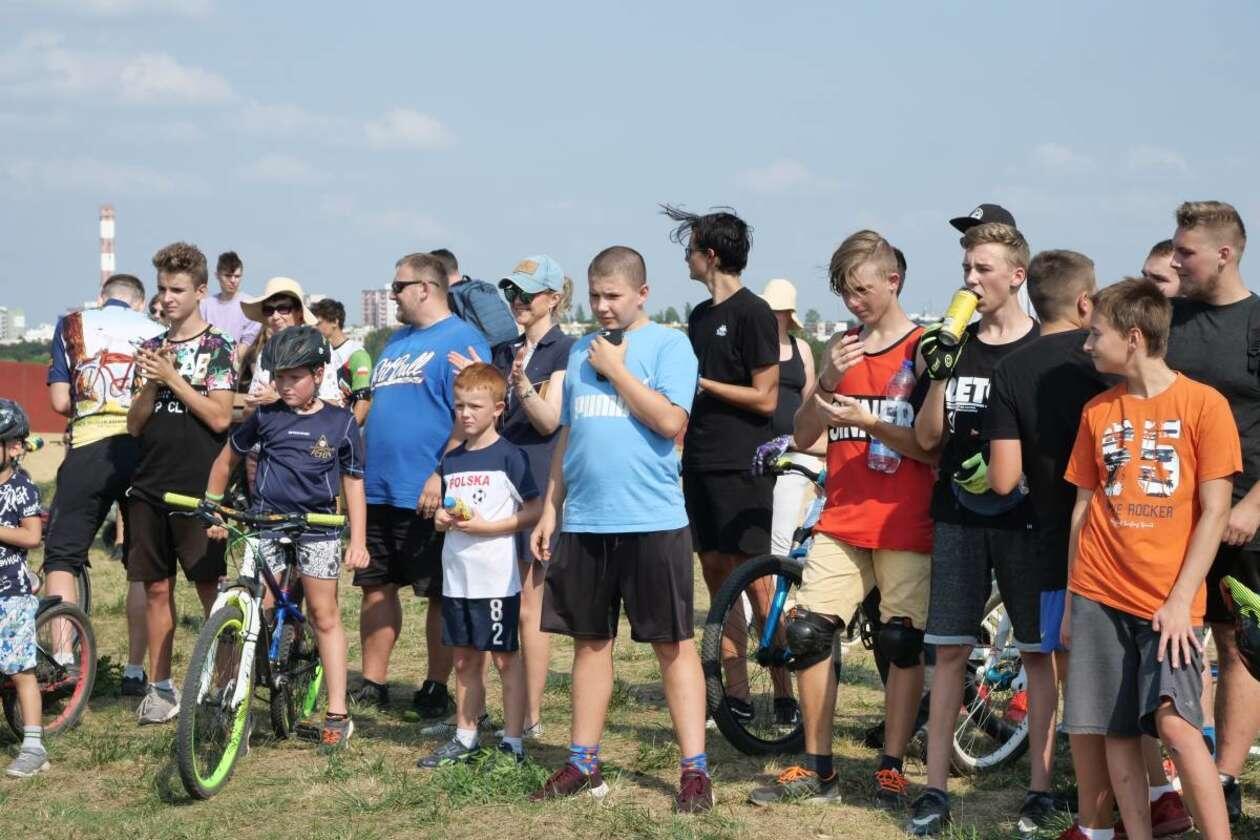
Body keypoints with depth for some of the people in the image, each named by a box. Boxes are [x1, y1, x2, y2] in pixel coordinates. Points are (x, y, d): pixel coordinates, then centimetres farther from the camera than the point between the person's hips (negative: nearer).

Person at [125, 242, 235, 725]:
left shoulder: (217, 348, 0)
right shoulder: (151, 349, 15)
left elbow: (220, 417, -10)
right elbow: (135, 425, 11)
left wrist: (172, 377, -12)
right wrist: (150, 383, -7)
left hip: (197, 489, -5)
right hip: (149, 489, 5)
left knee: (210, 587, -6)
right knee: (156, 588, 7)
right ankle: (160, 689, 13)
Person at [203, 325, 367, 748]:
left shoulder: (341, 423, 0)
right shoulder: (265, 416, 3)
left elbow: (353, 483, 5)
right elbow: (227, 459, 16)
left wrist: (358, 540, 0)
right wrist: (213, 509, 14)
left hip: (318, 528, -1)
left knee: (325, 616, 2)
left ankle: (337, 713, 6)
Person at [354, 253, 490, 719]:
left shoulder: (461, 340, -9)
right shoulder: (396, 342, 20)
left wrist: (441, 475, -23)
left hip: (427, 495, -8)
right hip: (377, 490, 9)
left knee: (440, 594, 1)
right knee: (377, 588, 11)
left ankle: (436, 687, 8)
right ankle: (372, 683, 18)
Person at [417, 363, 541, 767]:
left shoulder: (509, 456, -7)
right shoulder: (451, 460, 12)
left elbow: (534, 511, -9)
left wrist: (488, 526, -16)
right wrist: (442, 518, 1)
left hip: (496, 577, -6)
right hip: (456, 576, 6)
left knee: (505, 658, -1)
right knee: (465, 658, 13)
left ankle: (512, 743, 4)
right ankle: (465, 738, 22)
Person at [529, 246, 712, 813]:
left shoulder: (669, 346, -3)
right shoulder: (581, 352, 14)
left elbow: (669, 421, -16)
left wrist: (616, 370, -11)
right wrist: (550, 507, 14)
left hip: (653, 521, -5)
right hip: (583, 521, 6)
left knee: (674, 643, -1)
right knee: (590, 641, 11)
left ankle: (695, 769, 1)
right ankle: (583, 765, 19)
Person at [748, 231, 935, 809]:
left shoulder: (925, 351, -4)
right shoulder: (840, 348, 11)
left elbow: (932, 447, -8)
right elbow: (803, 436, 8)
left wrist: (868, 421, -20)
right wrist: (828, 382, -8)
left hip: (905, 525, -4)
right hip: (842, 520, 5)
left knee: (902, 645, -1)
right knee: (806, 632, -2)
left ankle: (891, 769, 11)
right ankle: (817, 770, 8)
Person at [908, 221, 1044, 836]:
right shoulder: (954, 345, 9)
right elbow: (928, 438, 5)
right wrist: (940, 376, -9)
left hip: (1024, 517, -3)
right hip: (958, 516, 3)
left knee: (1037, 651, 2)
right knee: (949, 649, 3)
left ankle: (1041, 786, 9)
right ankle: (935, 788, 8)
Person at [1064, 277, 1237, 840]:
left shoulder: (1202, 403, -4)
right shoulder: (1098, 410, 9)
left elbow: (1215, 511, -6)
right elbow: (1084, 506, 13)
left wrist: (1180, 601, -12)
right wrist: (1071, 601, 11)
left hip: (1169, 601, -4)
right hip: (1101, 596, 4)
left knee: (1175, 721, -18)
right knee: (1116, 733, 2)